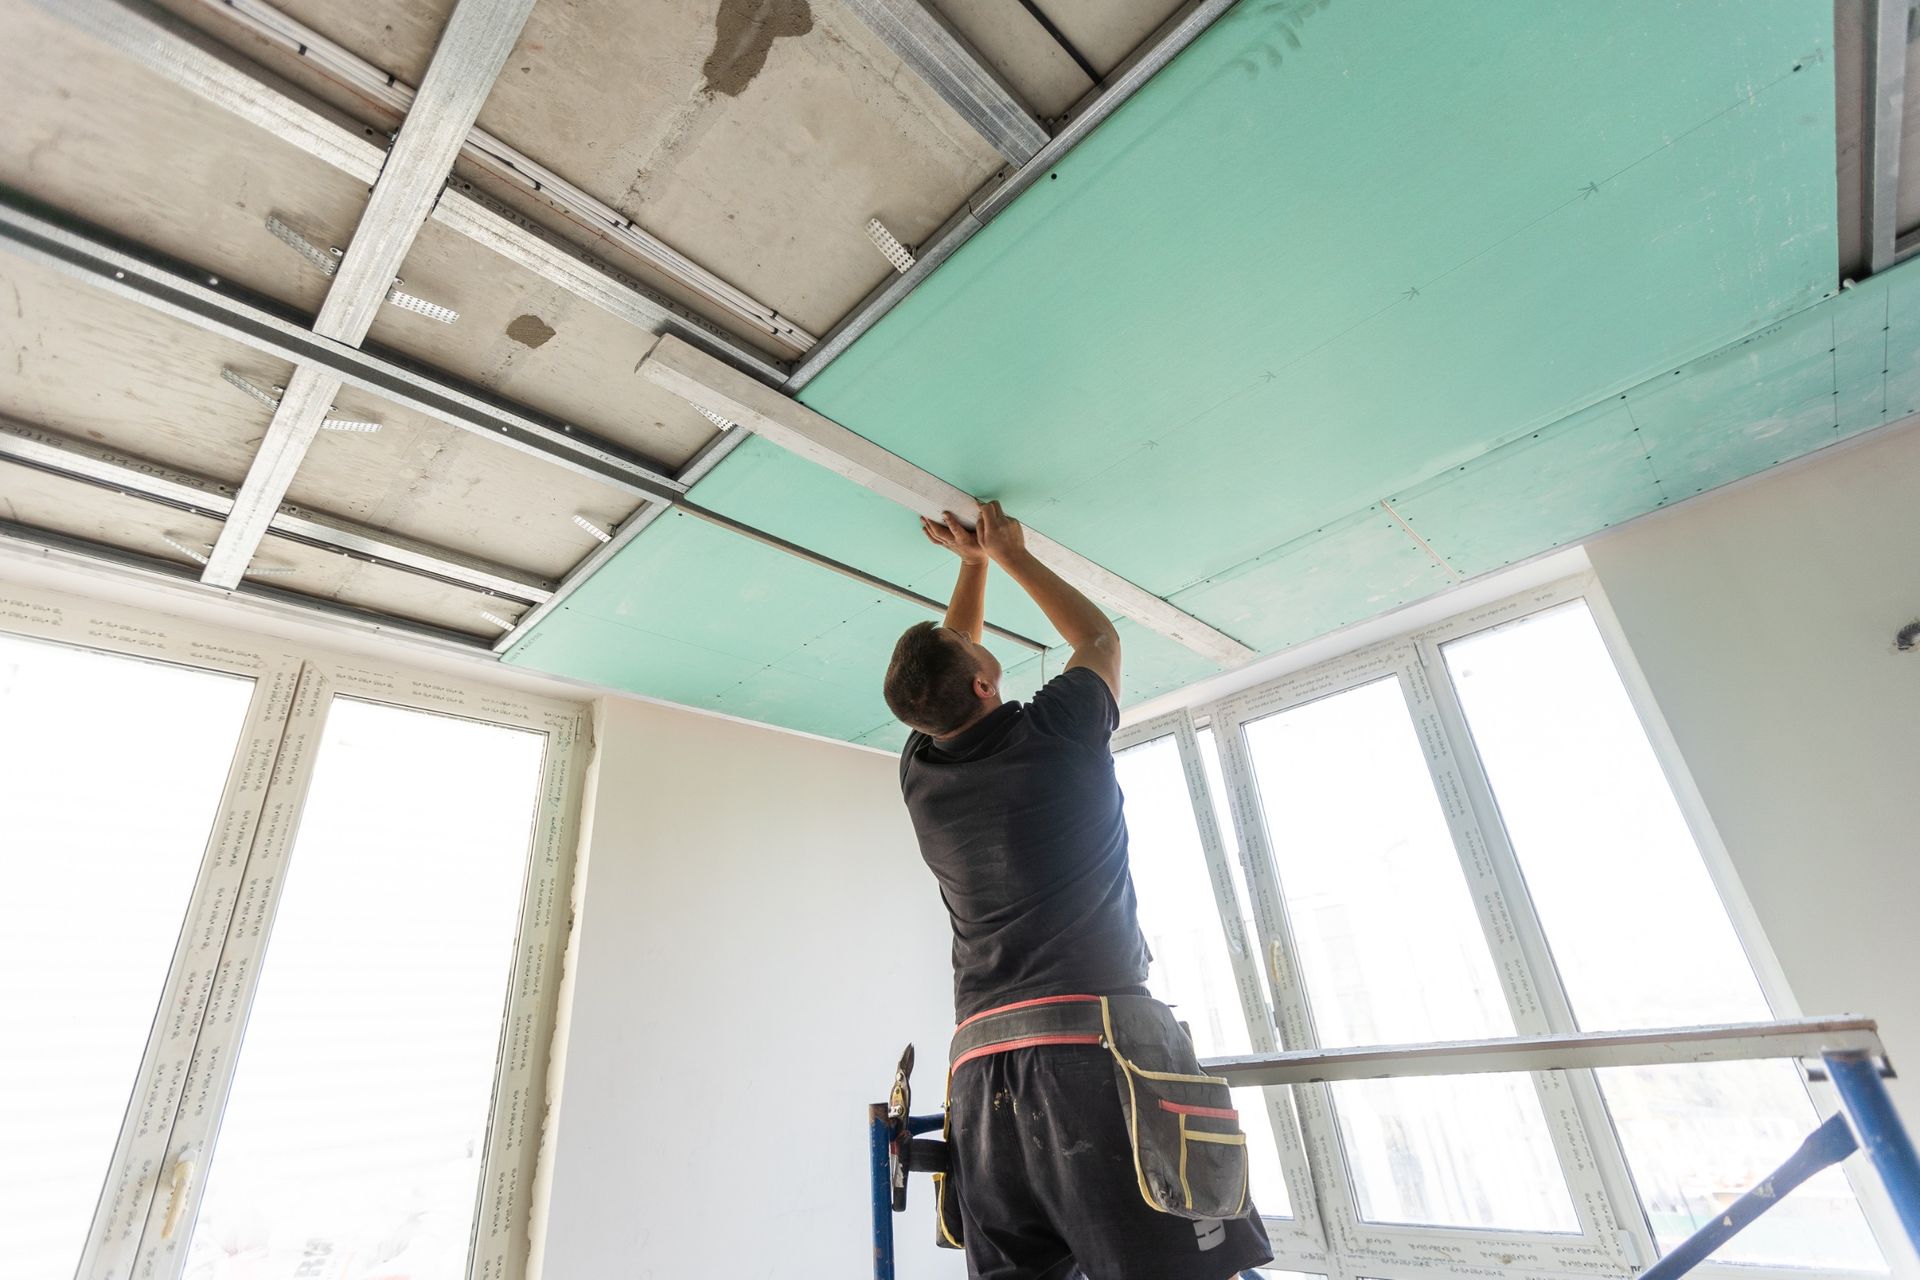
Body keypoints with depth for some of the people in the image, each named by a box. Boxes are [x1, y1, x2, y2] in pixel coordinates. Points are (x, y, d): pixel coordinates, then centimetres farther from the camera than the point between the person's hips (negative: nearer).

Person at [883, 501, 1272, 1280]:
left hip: (981, 1064, 6)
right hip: (1097, 1041, -5)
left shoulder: (919, 772, 10)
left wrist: (973, 564, 39)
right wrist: (1011, 555, 29)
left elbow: (943, 681, 30)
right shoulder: (1055, 732, -3)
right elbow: (1099, 637, 19)